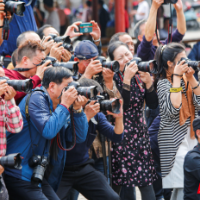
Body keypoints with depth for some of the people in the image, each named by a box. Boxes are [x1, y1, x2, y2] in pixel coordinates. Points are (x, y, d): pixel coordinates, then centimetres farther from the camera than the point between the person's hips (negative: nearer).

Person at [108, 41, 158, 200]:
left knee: (146, 183, 1)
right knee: (117, 183, -1)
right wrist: (127, 78, -25)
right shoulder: (113, 78, -9)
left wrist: (148, 82, -13)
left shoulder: (139, 76, 4)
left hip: (140, 132, 4)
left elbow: (153, 104, 1)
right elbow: (121, 106, -21)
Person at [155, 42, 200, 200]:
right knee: (183, 187, -12)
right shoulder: (164, 83, -8)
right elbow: (173, 108, -24)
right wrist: (177, 77, -19)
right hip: (175, 140, -7)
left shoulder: (186, 80, 11)